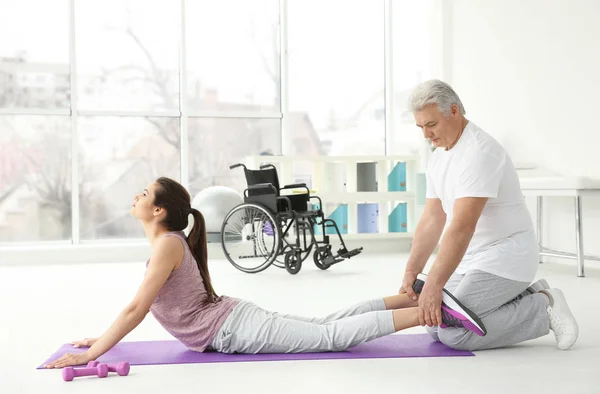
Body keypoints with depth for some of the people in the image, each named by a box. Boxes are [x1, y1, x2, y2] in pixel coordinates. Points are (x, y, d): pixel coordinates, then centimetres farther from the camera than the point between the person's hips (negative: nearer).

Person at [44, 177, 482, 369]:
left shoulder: (167, 245, -17)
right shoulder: (170, 242, 12)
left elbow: (136, 309, -22)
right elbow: (142, 308, 21)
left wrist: (90, 355, -20)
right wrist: (103, 338, 20)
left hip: (238, 329, -8)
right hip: (235, 322, 8)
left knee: (335, 335, -10)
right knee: (329, 324, 13)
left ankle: (430, 309, -9)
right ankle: (412, 297, 18)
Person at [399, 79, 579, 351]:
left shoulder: (479, 152, -24)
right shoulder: (438, 156, 7)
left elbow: (462, 227, -33)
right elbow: (432, 220, 9)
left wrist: (434, 286, -36)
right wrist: (411, 273, 2)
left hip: (504, 257, -10)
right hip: (472, 257, 10)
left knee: (453, 333, -16)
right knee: (435, 324, 10)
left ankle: (543, 310, -1)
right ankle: (525, 297, 17)